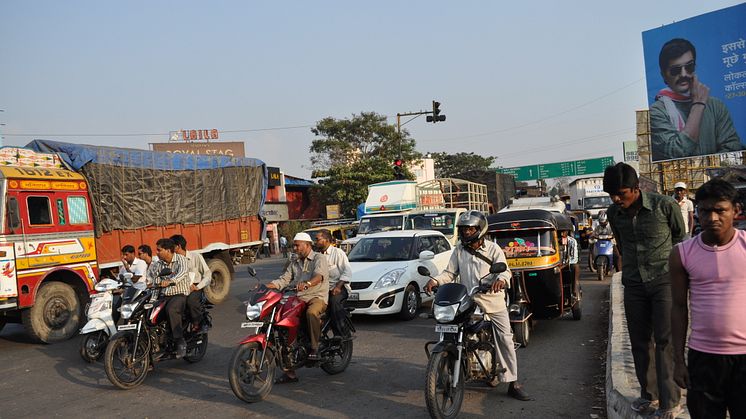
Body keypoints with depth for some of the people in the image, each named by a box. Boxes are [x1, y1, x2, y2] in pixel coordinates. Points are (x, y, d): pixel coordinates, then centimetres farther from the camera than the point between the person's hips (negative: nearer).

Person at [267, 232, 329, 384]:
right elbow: (284, 279, 13)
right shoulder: (294, 263, 22)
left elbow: (319, 276, -21)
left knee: (311, 312, -40)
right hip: (298, 299, 6)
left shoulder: (319, 259, -1)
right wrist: (268, 286, -5)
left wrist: (307, 284, -42)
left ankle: (314, 348, -22)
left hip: (317, 297, -6)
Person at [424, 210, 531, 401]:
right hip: (466, 301, 2)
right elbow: (450, 272, 7)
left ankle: (513, 384, 5)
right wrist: (435, 280, -13)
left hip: (493, 301, -2)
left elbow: (505, 269, -10)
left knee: (505, 340, -2)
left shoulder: (493, 249, 1)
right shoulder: (459, 250, 9)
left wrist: (501, 279, -35)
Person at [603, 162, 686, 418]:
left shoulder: (665, 206, -12)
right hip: (634, 284, 4)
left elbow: (680, 236, 5)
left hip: (664, 281, -4)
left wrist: (667, 264, 11)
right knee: (640, 342, 9)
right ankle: (649, 395, 22)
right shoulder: (614, 213, 1)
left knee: (665, 341, -5)